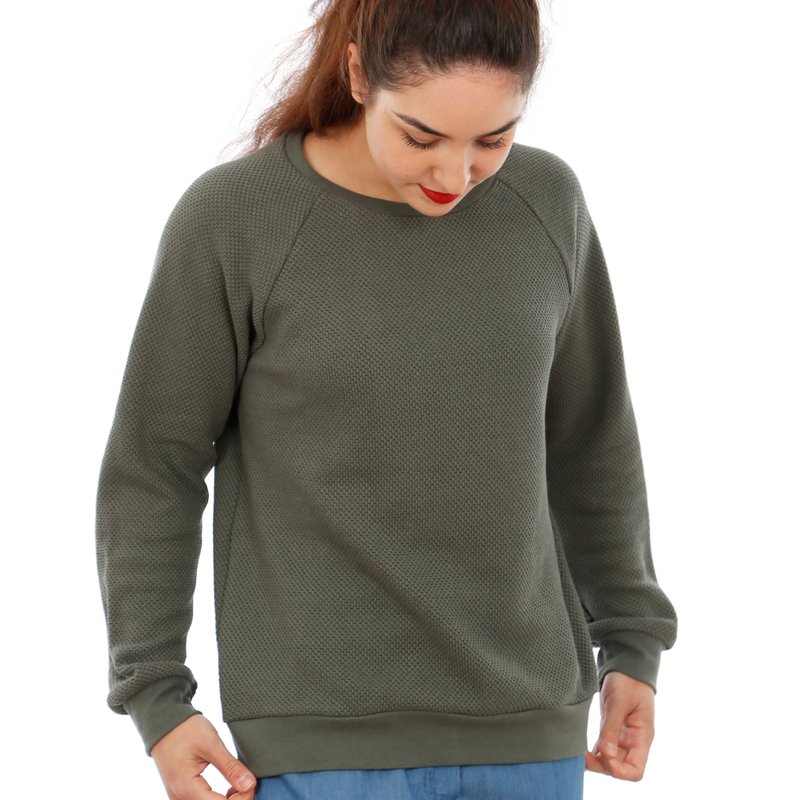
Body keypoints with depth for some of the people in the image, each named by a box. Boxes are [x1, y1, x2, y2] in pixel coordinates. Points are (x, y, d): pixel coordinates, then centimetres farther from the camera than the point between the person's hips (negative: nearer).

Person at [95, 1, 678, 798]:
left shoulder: (545, 202, 0)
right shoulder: (228, 221, -10)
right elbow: (151, 471, -5)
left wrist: (632, 648, 9)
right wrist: (156, 703, -9)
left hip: (519, 733, 4)